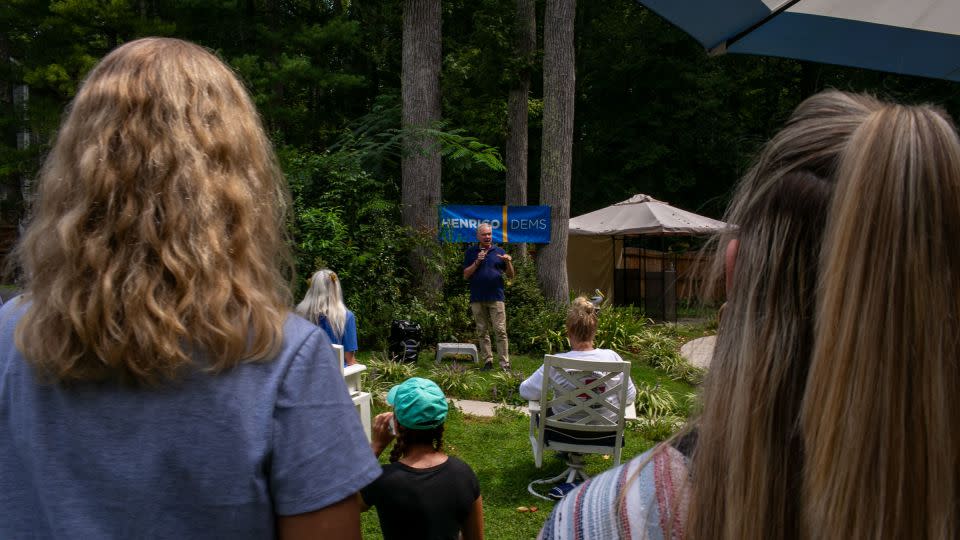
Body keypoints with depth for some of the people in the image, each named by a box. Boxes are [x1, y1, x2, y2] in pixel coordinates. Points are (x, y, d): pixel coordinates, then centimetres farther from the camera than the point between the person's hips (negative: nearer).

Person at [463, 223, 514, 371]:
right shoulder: (471, 252, 8)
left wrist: (508, 262, -10)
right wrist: (477, 262, -10)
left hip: (496, 297, -1)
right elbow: (465, 275, 3)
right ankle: (487, 361, 15)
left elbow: (510, 276, 9)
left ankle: (505, 364, -5)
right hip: (477, 299, 1)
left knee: (500, 331, -6)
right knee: (482, 332, 7)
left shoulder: (499, 252, 9)